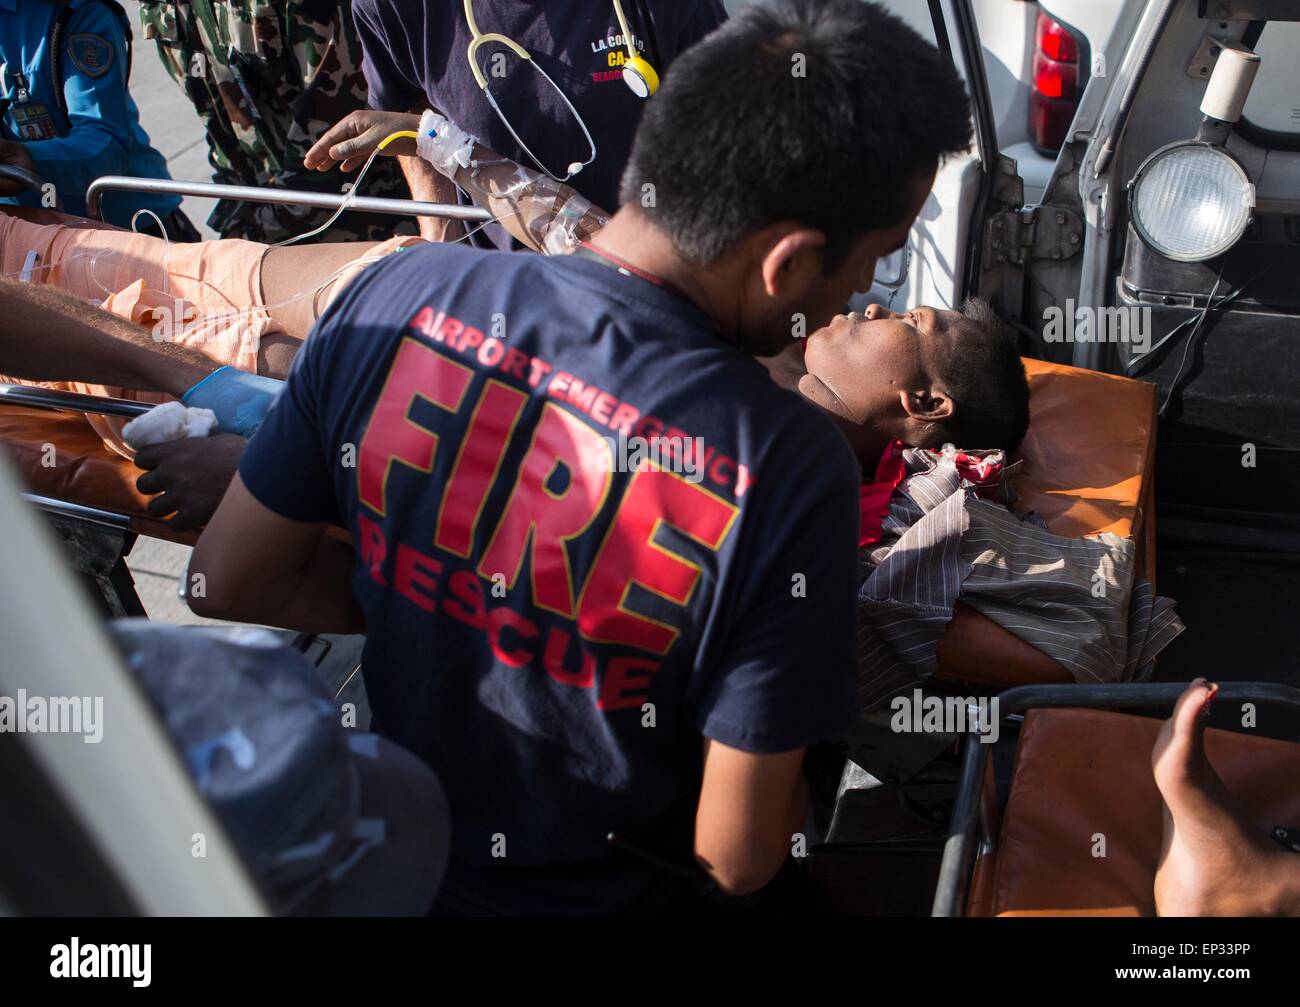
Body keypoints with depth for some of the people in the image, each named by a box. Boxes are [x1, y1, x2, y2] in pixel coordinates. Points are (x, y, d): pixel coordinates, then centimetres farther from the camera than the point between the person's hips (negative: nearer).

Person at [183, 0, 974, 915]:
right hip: (590, 891, -3)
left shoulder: (398, 295, -20)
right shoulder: (789, 468, -32)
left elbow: (227, 583, -8)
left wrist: (442, 601, 0)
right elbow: (737, 857, -23)